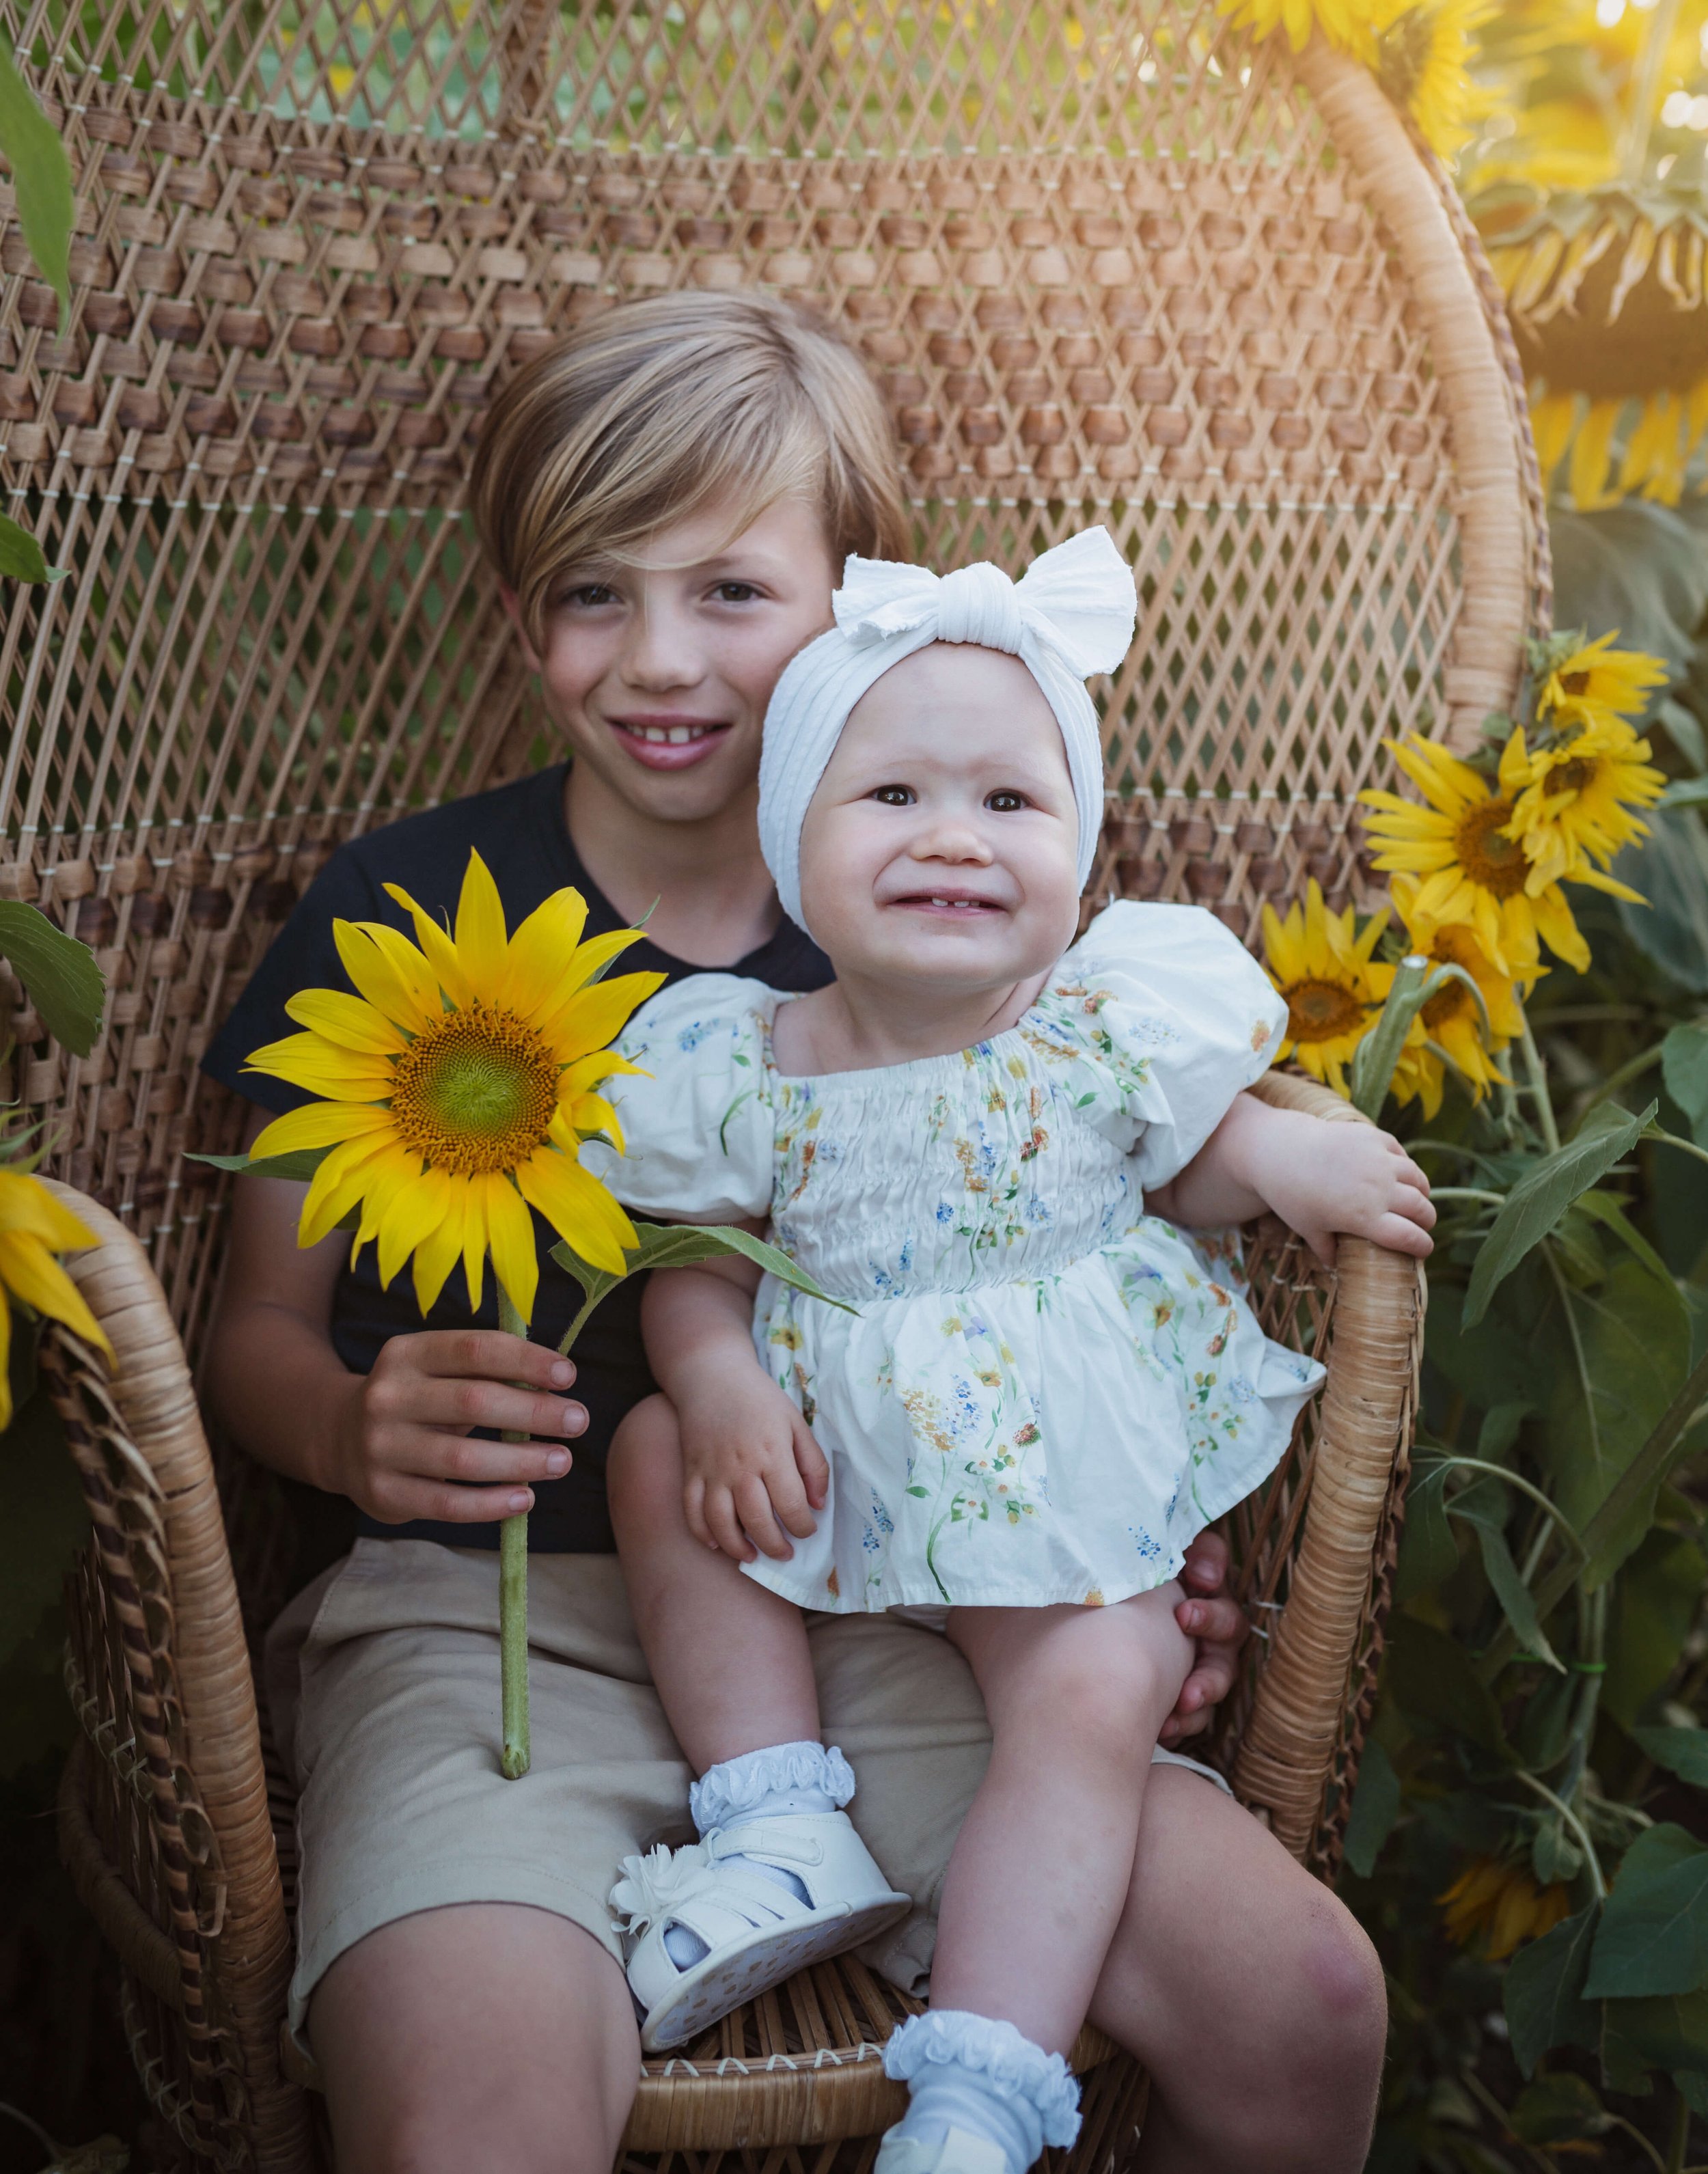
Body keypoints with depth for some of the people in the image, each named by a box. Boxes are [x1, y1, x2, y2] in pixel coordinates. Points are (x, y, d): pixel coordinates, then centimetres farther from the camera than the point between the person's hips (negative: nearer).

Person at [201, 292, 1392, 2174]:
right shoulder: (405, 908, 2)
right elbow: (258, 1320, 9)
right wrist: (357, 1427, -15)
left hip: (877, 1595, 3)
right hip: (493, 1610, -2)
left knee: (1305, 2010, -15)